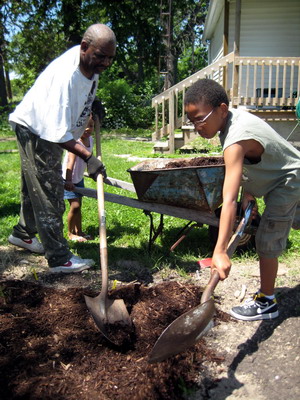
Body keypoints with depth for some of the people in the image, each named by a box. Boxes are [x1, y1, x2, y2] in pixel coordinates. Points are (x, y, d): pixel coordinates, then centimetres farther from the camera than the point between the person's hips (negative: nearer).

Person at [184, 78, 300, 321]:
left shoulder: (235, 142, -38)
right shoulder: (233, 117, -11)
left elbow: (229, 201, -47)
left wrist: (220, 251, -49)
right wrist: (248, 191, -8)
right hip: (279, 176, 10)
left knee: (267, 240, -6)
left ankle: (266, 303, 12)